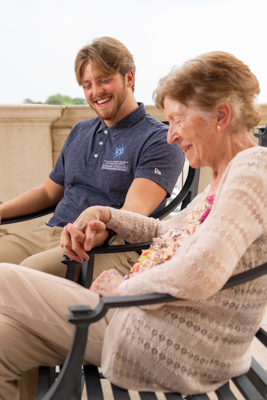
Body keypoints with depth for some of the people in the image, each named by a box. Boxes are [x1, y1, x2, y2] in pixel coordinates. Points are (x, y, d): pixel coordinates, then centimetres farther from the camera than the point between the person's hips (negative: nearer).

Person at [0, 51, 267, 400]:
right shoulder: (223, 179, 13)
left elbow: (198, 277, -30)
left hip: (175, 351, -9)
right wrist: (105, 215, 10)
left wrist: (123, 288, -14)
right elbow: (167, 231, 24)